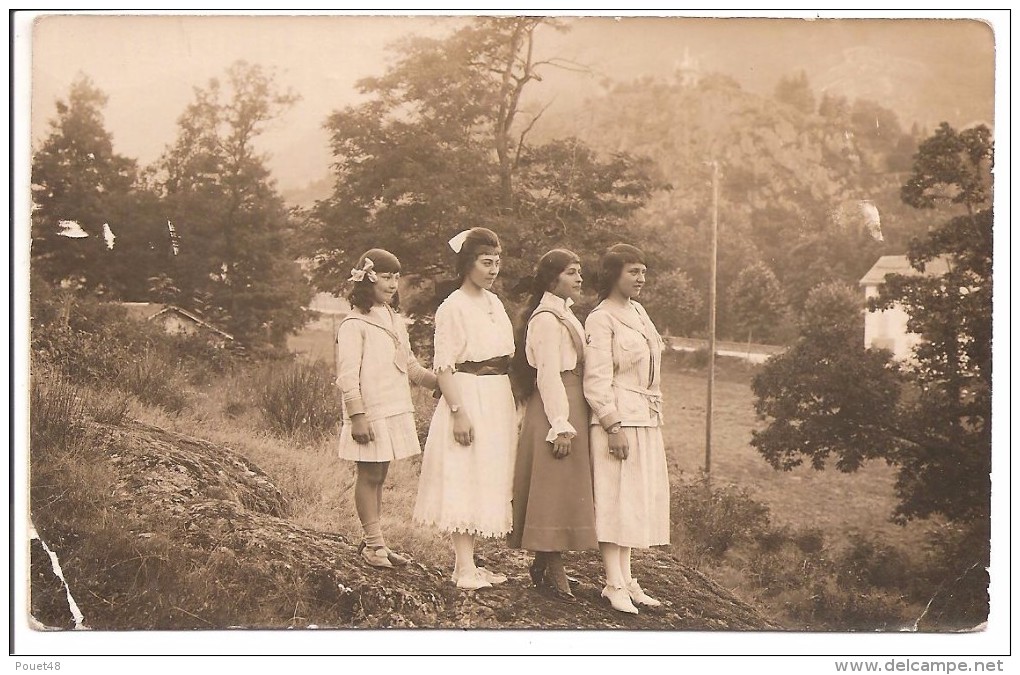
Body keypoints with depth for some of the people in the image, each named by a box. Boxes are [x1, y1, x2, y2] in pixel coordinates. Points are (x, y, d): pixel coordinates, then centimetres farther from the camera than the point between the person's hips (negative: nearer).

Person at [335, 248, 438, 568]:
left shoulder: (395, 320, 15)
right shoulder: (354, 324, -10)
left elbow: (410, 365, 22)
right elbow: (347, 376, -14)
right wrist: (357, 416, -19)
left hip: (396, 410, 8)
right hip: (370, 414, -8)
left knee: (379, 476, 12)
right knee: (369, 476, 0)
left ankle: (373, 542, 18)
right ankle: (374, 543, 5)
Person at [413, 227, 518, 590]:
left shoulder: (494, 302, 13)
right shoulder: (453, 307, -10)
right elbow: (444, 365, -14)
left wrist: (514, 406, 15)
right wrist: (458, 411, -21)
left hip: (498, 400, 8)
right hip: (468, 398, -8)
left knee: (487, 479, 10)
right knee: (465, 479, -6)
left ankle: (467, 561, 17)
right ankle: (464, 568, -4)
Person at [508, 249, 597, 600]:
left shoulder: (564, 315, 17)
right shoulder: (547, 319, -14)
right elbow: (548, 374, -19)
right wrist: (561, 426, -22)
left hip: (572, 409, 10)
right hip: (556, 411, -10)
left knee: (565, 490, 12)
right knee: (555, 490, -6)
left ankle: (544, 564, 18)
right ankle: (553, 570, 0)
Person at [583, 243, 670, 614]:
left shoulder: (639, 313, 14)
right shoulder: (600, 319, -11)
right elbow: (597, 381, -15)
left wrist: (655, 416, 18)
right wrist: (613, 427, -19)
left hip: (646, 420, 8)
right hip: (618, 419, -8)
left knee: (637, 498, 10)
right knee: (615, 498, -4)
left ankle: (626, 578, 16)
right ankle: (615, 584, 0)